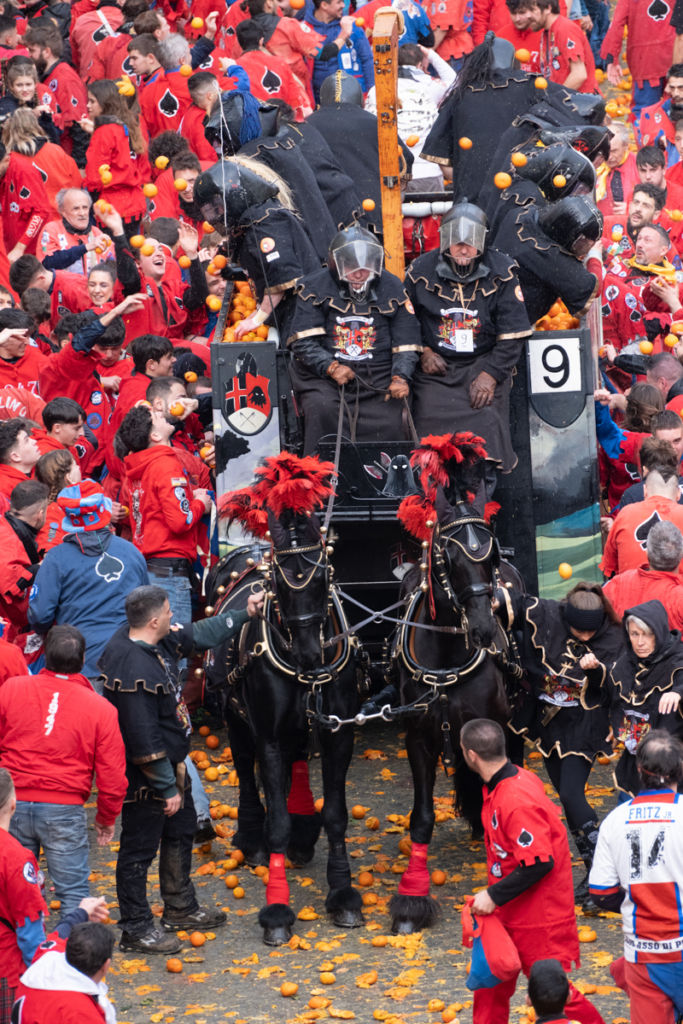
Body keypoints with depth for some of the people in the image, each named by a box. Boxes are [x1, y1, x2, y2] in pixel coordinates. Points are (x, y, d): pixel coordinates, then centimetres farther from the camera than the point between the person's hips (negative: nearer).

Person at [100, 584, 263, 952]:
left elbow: (199, 635, 16)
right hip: (144, 775, -11)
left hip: (169, 764, 11)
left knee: (181, 829, 25)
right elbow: (144, 740, -29)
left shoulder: (157, 641, -4)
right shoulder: (135, 672, -33)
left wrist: (245, 614, 19)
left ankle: (180, 908, 43)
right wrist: (167, 787, -21)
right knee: (140, 846, 4)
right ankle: (135, 929, 18)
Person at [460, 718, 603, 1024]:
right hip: (507, 912, 10)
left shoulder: (516, 801, -29)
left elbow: (539, 863, -29)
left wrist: (495, 896, -21)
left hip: (539, 918, -10)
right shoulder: (517, 778, 2)